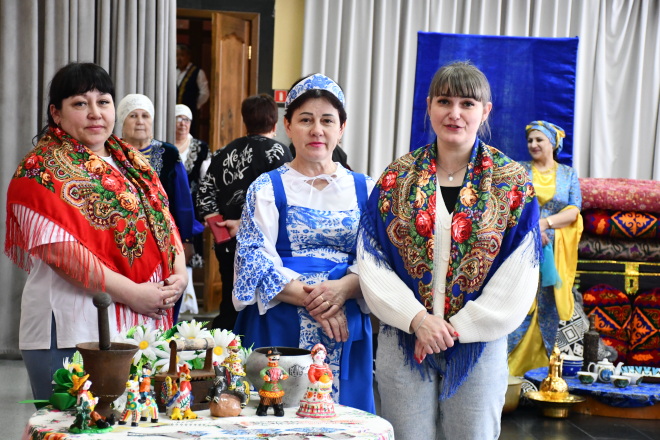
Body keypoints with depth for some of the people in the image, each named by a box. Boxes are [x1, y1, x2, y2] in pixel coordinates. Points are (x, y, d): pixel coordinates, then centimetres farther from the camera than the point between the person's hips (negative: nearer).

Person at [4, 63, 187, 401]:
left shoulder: (131, 161, 16)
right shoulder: (44, 169, -6)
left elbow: (164, 222, 19)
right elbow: (59, 248, -16)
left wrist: (179, 273, -1)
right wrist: (131, 293, -17)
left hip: (147, 322, 7)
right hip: (73, 330, -7)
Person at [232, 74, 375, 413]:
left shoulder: (364, 189, 10)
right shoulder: (267, 188, 3)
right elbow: (255, 261, -6)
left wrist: (344, 287, -17)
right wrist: (310, 298, -17)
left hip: (346, 326, 2)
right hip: (280, 326, -2)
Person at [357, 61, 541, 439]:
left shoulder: (512, 183, 0)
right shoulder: (397, 178, 3)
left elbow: (518, 280, -5)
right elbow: (372, 263, -1)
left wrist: (457, 328, -12)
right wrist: (418, 319, -14)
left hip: (479, 343, -1)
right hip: (404, 342, 1)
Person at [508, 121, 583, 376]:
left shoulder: (568, 174, 11)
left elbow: (573, 211, 0)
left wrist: (545, 223, -15)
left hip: (554, 252, 1)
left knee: (548, 306, 2)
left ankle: (540, 369, 9)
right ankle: (509, 368, -3)